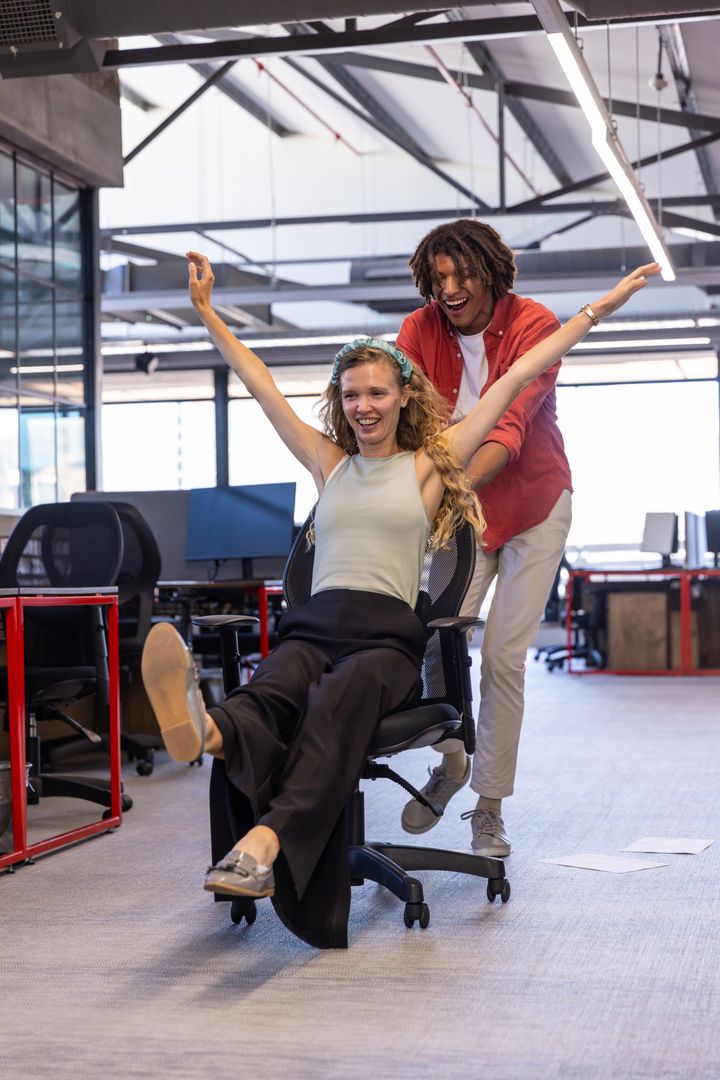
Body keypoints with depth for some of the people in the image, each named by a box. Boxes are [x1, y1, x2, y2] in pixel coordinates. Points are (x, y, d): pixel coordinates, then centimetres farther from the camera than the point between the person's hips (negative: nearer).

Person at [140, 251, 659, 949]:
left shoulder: (429, 465, 16)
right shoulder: (329, 464, 25)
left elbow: (516, 378, 15)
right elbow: (259, 383, 29)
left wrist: (598, 308, 17)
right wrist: (206, 310, 33)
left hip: (388, 635, -2)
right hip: (315, 624, 3)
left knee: (341, 696, -38)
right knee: (272, 688, -35)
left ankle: (264, 845, -63)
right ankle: (209, 729, -73)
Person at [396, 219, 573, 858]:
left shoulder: (534, 325, -17)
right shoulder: (420, 330, -7)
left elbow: (510, 426, -28)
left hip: (531, 505, -2)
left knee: (505, 654, -5)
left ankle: (489, 806, 9)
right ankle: (450, 761, 15)